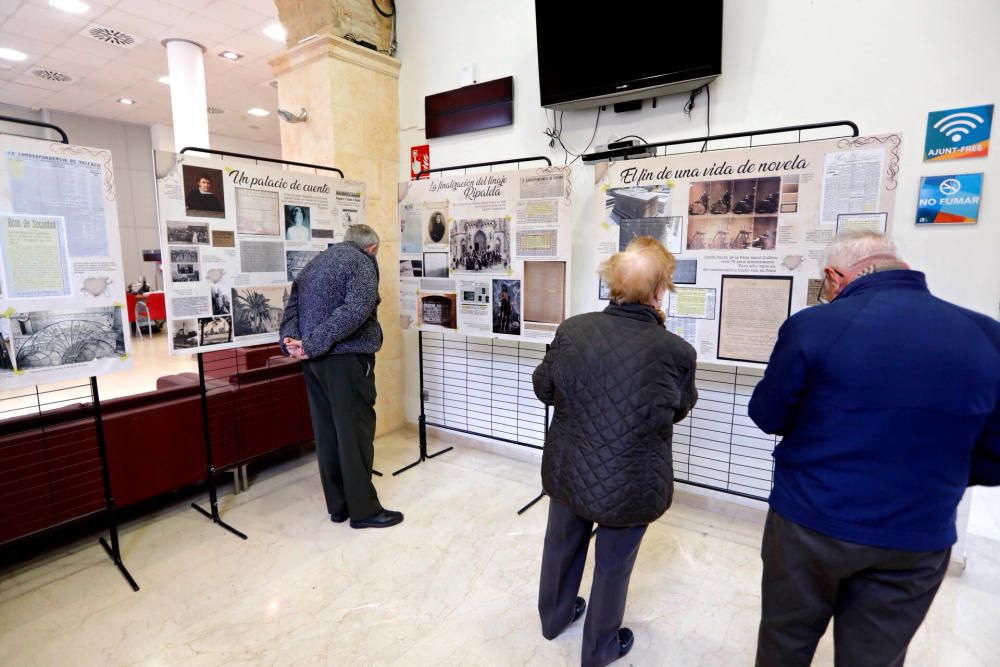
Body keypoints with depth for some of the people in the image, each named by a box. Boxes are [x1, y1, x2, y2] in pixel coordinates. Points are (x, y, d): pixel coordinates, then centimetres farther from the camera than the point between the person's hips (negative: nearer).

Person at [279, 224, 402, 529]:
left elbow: (293, 303, 12)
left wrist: (289, 339, -1)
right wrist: (314, 343, -19)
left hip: (315, 360, 8)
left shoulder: (316, 261, 19)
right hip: (346, 358, -8)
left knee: (327, 432, 12)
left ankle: (337, 505, 22)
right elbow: (355, 311, -20)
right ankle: (363, 509, 9)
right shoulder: (362, 262, -5)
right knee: (355, 432, -1)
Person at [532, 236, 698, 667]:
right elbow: (679, 410, -2)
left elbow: (543, 389, -1)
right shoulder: (677, 352, -22)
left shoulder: (573, 330, -16)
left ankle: (554, 616, 54)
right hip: (629, 483, -3)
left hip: (568, 469, 3)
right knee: (613, 565, 22)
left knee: (562, 545, 29)